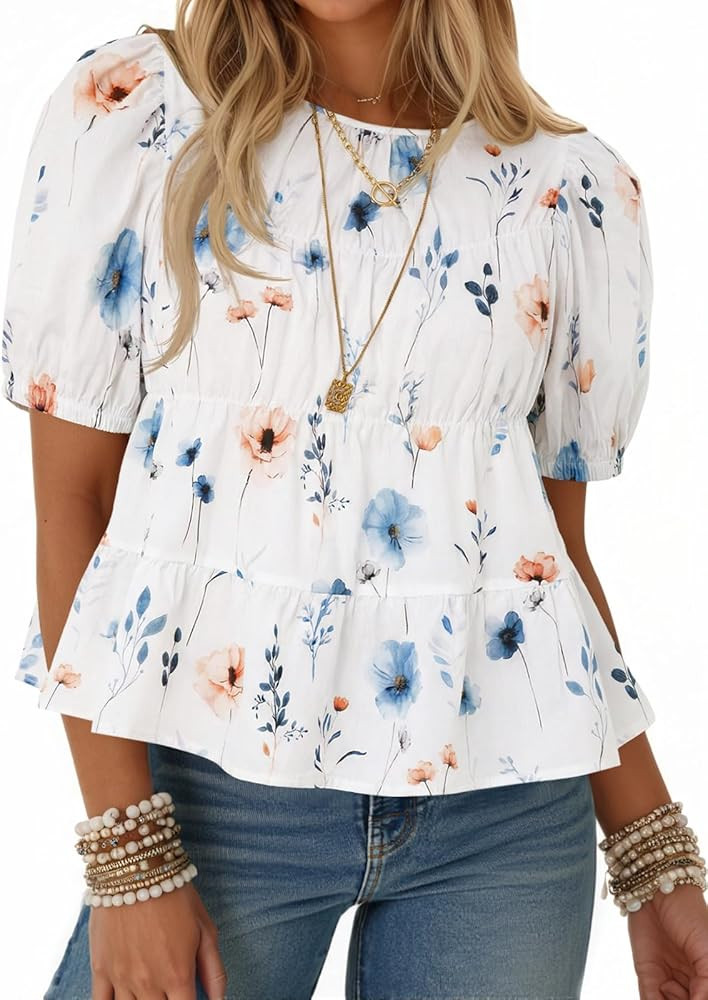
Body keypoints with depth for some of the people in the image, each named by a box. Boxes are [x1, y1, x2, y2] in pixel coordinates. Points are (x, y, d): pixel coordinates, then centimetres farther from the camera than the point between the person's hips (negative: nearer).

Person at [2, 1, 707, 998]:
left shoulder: (578, 188, 3)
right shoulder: (130, 110, -1)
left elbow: (561, 544, 8)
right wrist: (129, 860, -9)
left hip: (506, 788, 2)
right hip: (217, 761, -1)